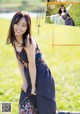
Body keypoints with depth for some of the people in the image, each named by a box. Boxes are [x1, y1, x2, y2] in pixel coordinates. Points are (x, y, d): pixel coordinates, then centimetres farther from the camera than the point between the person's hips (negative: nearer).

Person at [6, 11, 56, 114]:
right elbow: (20, 62, 3)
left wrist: (33, 87, -14)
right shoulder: (14, 40, -3)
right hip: (30, 76, 8)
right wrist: (25, 82, 1)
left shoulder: (28, 42, -27)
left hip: (42, 78, -8)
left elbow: (32, 66, -22)